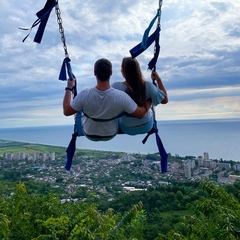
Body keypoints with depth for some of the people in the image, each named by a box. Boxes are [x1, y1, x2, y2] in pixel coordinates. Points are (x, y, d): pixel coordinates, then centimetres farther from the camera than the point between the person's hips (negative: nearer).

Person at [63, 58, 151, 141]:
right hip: (110, 134, 1)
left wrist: (69, 88, -7)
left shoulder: (84, 95, -34)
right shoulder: (121, 96, -34)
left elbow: (66, 111, -18)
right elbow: (141, 113, -21)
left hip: (89, 134, 0)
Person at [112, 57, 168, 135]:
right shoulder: (147, 86, -25)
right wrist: (158, 79, -7)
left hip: (127, 128, -1)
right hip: (146, 127, 1)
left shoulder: (116, 87, -28)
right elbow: (165, 100, -13)